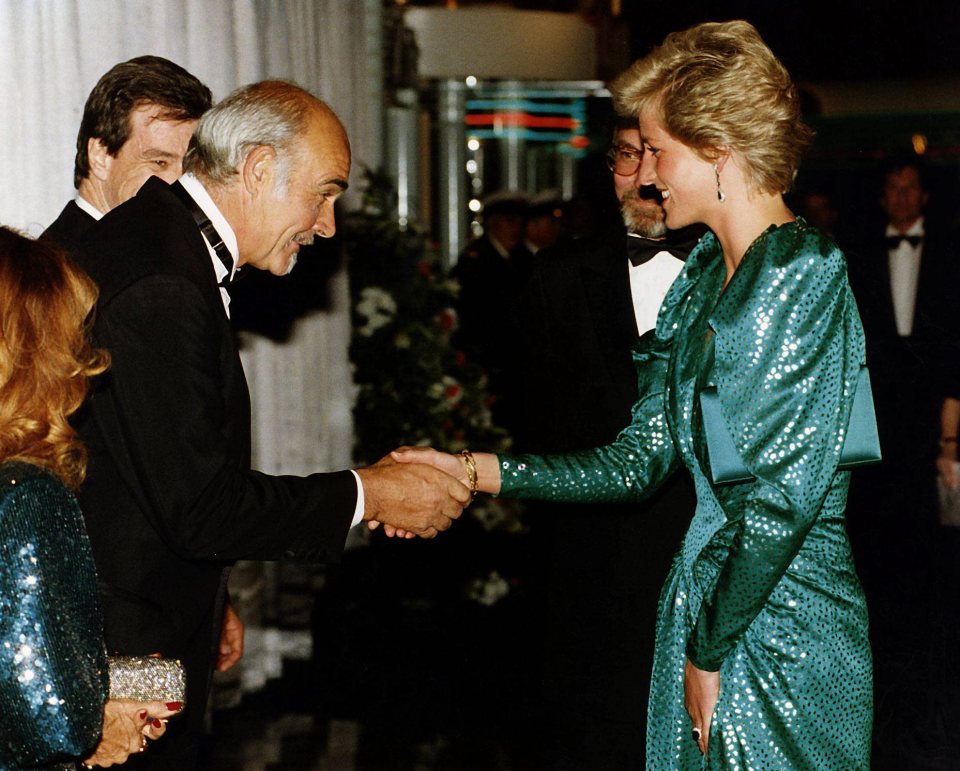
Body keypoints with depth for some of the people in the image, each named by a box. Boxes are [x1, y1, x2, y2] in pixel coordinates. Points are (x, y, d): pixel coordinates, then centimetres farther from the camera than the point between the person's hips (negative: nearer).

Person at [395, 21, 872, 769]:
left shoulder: (804, 274, -15)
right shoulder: (705, 275, 11)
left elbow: (786, 494, -19)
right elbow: (640, 459, 9)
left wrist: (709, 651, -12)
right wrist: (477, 472, 2)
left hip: (786, 628, -8)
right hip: (714, 599, 8)